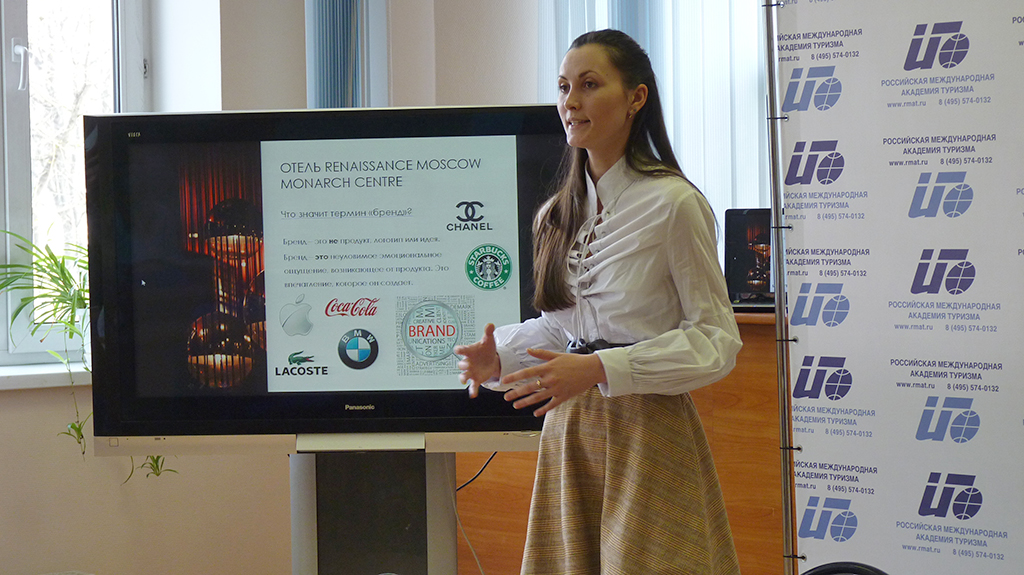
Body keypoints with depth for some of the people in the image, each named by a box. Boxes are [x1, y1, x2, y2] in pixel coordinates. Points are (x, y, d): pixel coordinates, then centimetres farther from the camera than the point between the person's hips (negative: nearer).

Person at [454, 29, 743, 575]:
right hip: (569, 427, 6)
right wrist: (499, 355, -2)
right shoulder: (555, 216, 9)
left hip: (647, 428, -6)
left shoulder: (673, 203, -12)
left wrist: (600, 369, -21)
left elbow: (717, 339, -12)